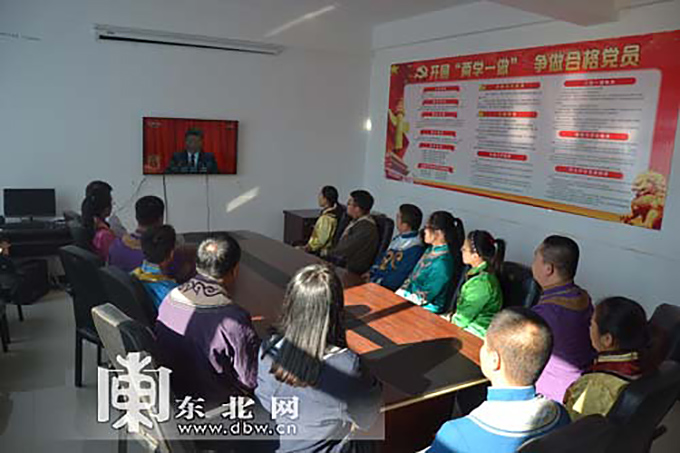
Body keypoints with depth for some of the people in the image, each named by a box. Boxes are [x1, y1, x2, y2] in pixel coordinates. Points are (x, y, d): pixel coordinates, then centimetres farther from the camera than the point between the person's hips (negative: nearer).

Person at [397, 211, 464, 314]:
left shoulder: (442, 262, -24)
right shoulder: (431, 249, 5)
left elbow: (423, 297, -19)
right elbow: (412, 277, 13)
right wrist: (398, 293, 3)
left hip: (427, 309, -8)